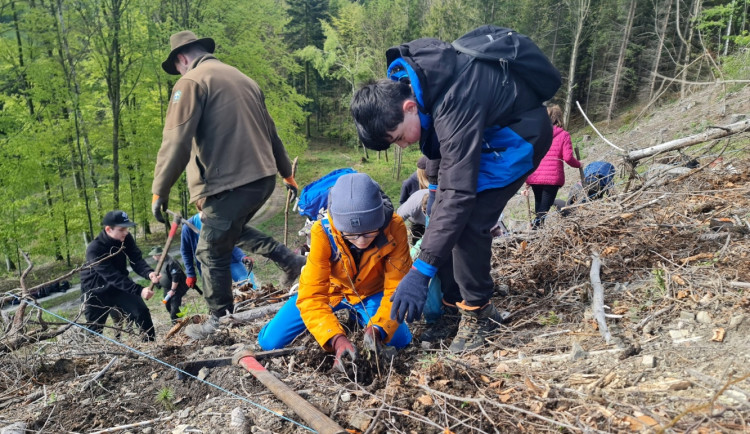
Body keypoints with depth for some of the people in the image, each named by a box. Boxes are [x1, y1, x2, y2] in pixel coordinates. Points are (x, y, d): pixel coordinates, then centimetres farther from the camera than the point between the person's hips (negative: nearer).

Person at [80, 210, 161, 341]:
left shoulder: (126, 238, -13)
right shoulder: (94, 250, -30)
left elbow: (136, 260, -19)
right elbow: (113, 276, -38)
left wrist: (149, 273, -43)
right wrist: (139, 290, -48)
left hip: (120, 285, 4)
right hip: (96, 292, -4)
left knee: (142, 312, -11)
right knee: (94, 330, 5)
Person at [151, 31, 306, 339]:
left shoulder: (192, 82, -4)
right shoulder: (242, 79, 19)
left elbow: (176, 142, -14)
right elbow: (270, 132, 23)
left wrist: (159, 191, -10)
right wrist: (287, 173, 29)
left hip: (230, 183, -8)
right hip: (263, 178, 8)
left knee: (212, 253, 8)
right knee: (234, 229, 30)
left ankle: (219, 321, 20)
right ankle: (290, 260, 23)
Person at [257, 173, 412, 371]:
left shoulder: (394, 228, -31)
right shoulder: (323, 232, -34)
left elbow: (396, 287, -26)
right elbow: (312, 295, -33)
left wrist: (378, 329, -43)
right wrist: (336, 338, -49)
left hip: (370, 292, 1)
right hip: (329, 289, -1)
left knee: (400, 341, -19)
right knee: (270, 341, -11)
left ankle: (356, 318, 14)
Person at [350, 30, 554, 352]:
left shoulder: (455, 108, -39)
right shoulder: (402, 77, -13)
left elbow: (458, 193, -42)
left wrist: (420, 273, -43)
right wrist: (438, 186, 10)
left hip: (521, 133, -9)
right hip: (485, 128, 9)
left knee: (468, 220, -20)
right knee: (445, 211, 6)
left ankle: (477, 312, -3)